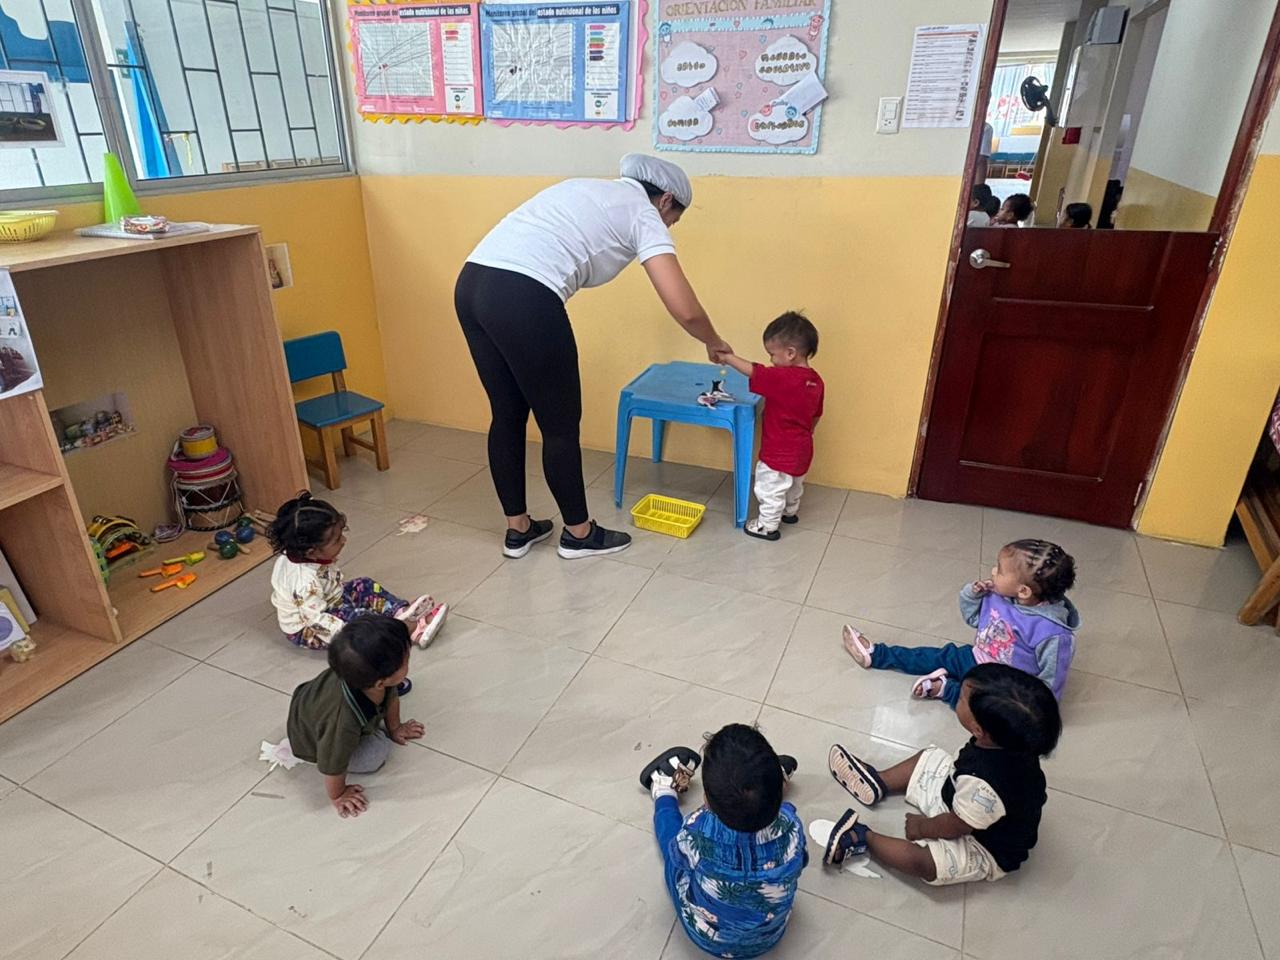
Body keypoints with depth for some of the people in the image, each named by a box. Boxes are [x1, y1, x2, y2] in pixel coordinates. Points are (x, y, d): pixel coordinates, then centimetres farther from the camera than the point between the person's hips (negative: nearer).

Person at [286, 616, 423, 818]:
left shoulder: (379, 681, -31)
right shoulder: (344, 722, -47)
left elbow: (392, 696, -7)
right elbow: (334, 765, -29)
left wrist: (394, 728, 9)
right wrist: (337, 796, -10)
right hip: (310, 739, -5)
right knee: (375, 756, -14)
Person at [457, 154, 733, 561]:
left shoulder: (589, 190, 30)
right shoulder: (643, 215, 7)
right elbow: (685, 310, -4)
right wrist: (714, 343, 16)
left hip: (471, 284, 9)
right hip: (523, 299, -8)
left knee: (507, 415, 19)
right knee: (560, 424, 9)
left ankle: (518, 529, 34)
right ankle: (578, 532, 27)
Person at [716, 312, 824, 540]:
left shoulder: (782, 378, -30)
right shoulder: (815, 380, -4)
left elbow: (752, 370, -23)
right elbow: (816, 415, 8)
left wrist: (727, 357, -10)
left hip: (779, 452, -8)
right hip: (801, 449, 9)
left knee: (770, 489, 11)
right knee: (794, 484, 30)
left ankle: (768, 526, 25)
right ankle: (790, 512, 51)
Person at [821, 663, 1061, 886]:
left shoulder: (983, 785, -44)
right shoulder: (1013, 740, -22)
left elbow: (954, 827, -26)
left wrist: (921, 827, -8)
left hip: (985, 849, -8)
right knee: (928, 759, 15)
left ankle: (862, 838, -5)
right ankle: (878, 782, 27)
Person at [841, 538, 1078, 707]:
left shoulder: (1052, 634, -32)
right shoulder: (997, 597, -14)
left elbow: (1050, 684, -22)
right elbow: (973, 618, 6)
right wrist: (972, 593, -12)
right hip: (976, 659, 7)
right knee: (936, 656, 8)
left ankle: (945, 688, -12)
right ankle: (875, 655, 17)